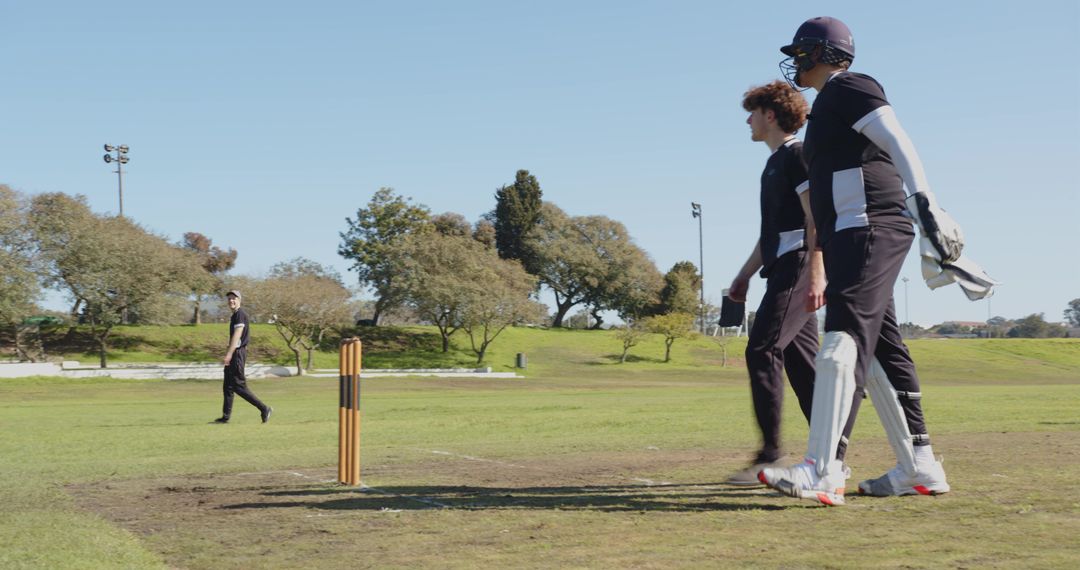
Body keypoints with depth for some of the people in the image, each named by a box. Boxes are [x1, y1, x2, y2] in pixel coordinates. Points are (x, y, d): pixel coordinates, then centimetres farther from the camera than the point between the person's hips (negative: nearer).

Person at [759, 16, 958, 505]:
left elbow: (899, 144, -16)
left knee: (843, 339, -20)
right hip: (852, 239, 11)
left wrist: (927, 206, -29)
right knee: (877, 350, 9)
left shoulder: (849, 88, -3)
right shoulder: (828, 105, 26)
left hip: (870, 229, -11)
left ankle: (821, 473, -29)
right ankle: (919, 468, 13)